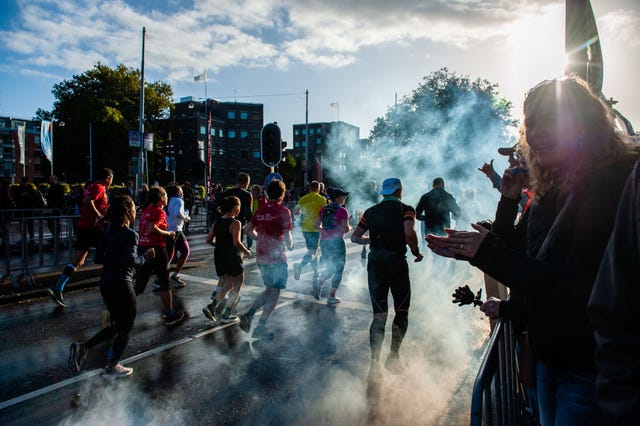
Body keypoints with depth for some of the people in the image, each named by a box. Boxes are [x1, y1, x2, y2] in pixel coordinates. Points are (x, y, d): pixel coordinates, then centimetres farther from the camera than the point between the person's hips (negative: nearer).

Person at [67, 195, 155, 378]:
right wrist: (145, 256, -9)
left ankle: (83, 347, 13)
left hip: (105, 284, 8)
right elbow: (131, 261, -25)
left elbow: (97, 258, 11)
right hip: (121, 285, -8)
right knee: (126, 326, 11)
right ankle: (112, 367, 19)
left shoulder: (109, 231, 8)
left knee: (117, 325, 23)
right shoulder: (130, 235, -15)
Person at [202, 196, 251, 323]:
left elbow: (209, 240, 6)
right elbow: (237, 242, -24)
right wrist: (246, 251, -8)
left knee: (226, 285, 22)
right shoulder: (235, 223, -16)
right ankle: (226, 315, 12)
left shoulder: (217, 223, 4)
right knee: (237, 287, 10)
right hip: (233, 258, -7)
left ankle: (211, 307, 8)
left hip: (219, 257, 7)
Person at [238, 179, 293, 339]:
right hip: (276, 256, -7)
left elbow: (248, 228, 12)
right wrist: (290, 245, 8)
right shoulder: (283, 211, -11)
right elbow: (287, 235, -12)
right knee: (275, 292, 6)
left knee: (269, 290, 21)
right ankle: (261, 326, 6)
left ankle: (249, 314, 8)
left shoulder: (261, 210, 7)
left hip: (261, 256, 7)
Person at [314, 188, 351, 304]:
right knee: (338, 270, 9)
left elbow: (316, 225, 7)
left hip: (324, 241, 6)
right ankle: (331, 297, 9)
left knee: (330, 269, 20)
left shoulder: (323, 209, 6)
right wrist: (350, 228, 5)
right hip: (337, 242, -6)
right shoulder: (342, 211, -12)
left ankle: (319, 283, -5)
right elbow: (345, 229, -16)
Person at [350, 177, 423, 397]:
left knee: (379, 315, 6)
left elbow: (355, 237, 9)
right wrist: (416, 252, -3)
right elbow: (409, 233, -19)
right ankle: (393, 356, 15)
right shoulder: (405, 209, -1)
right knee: (402, 311, 15)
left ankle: (374, 364, 0)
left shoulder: (371, 211, 12)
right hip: (396, 261, -3)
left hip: (375, 263, 4)